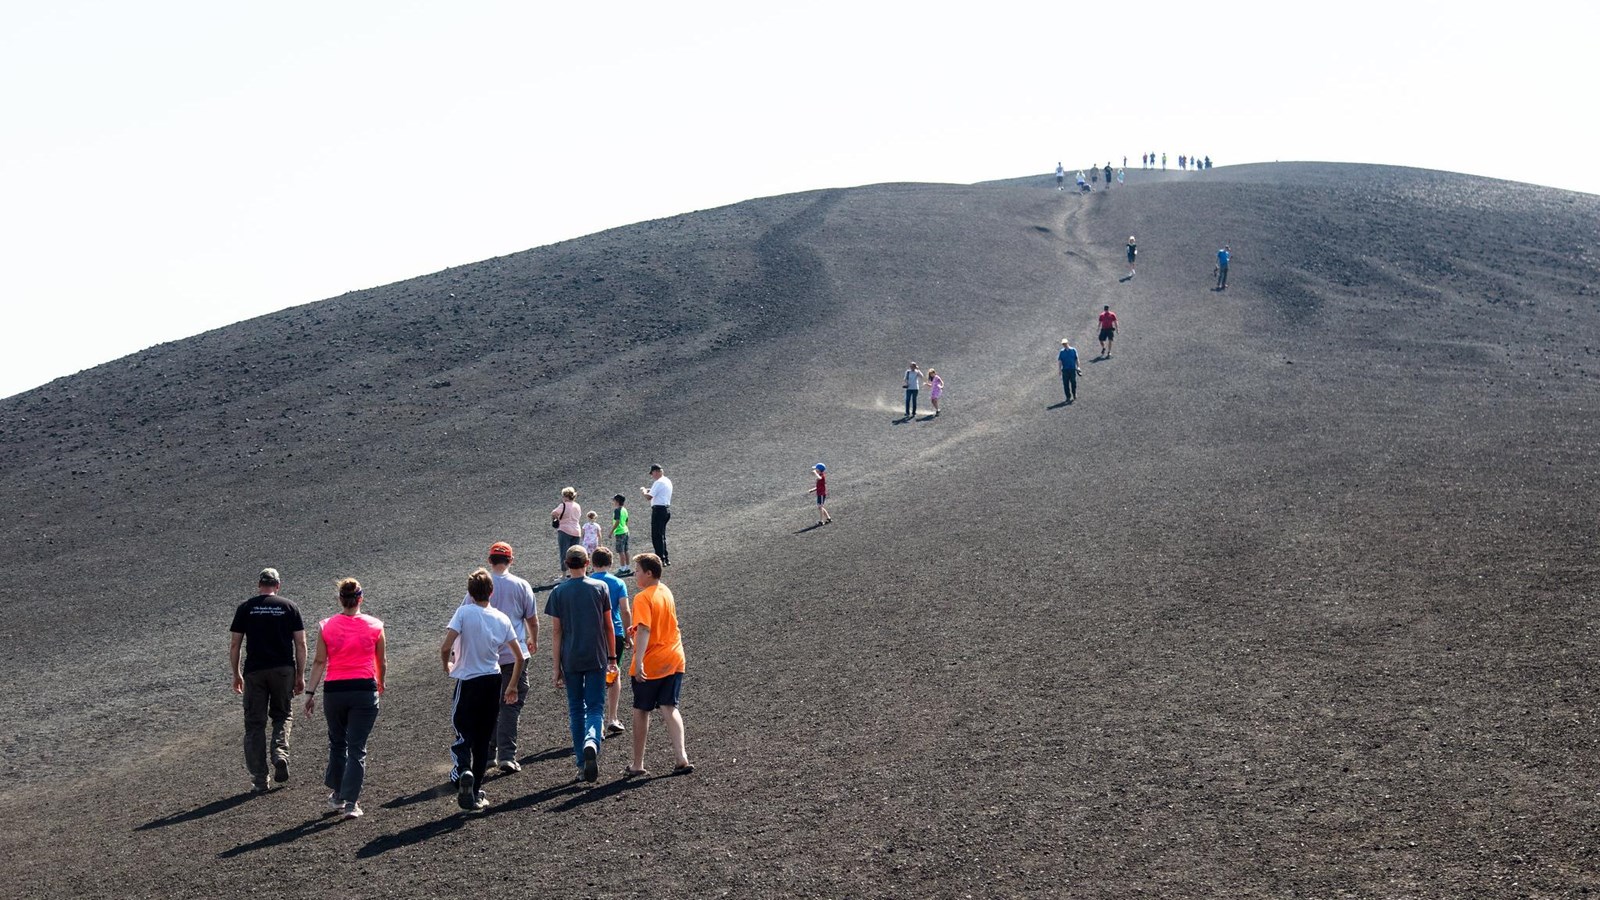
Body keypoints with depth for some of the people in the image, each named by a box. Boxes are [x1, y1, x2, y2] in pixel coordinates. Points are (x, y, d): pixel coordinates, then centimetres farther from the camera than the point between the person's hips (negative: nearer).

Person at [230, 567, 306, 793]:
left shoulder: (245, 608, 5)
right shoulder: (290, 607, 5)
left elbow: (234, 645, 3)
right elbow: (301, 644, 2)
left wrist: (236, 675, 13)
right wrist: (300, 676, 8)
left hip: (254, 671, 0)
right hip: (284, 669, 0)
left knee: (255, 723, 6)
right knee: (283, 715, 18)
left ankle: (259, 780, 4)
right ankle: (280, 753, -8)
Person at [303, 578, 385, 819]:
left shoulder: (326, 627, 0)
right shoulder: (374, 626, 1)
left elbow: (320, 662, -1)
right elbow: (382, 663, 10)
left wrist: (310, 692, 5)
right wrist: (380, 684, 28)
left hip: (334, 690, 1)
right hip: (365, 690, -1)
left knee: (337, 743, 19)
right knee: (357, 749, 2)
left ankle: (336, 796, 26)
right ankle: (350, 803, -3)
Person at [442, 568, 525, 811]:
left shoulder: (464, 612, -9)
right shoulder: (501, 618, 3)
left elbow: (446, 647, -19)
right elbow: (519, 657, 6)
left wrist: (446, 666, 2)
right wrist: (512, 687, 17)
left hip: (468, 681, -4)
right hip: (493, 681, 4)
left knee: (463, 729, 5)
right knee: (483, 739, 12)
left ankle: (465, 772, -24)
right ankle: (475, 793, 14)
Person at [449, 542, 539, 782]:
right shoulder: (521, 586, -2)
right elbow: (533, 619, 6)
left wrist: (463, 652, 12)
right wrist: (533, 641, 25)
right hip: (514, 654, -1)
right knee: (511, 705, 2)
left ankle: (487, 754, 19)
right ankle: (507, 756, -4)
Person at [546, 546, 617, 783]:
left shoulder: (558, 592, -3)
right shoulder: (600, 588, 0)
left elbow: (557, 632, -3)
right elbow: (608, 626, 4)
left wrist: (557, 668, 2)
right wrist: (612, 658, 14)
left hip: (570, 660, 0)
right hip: (597, 658, 0)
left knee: (576, 710, 11)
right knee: (595, 707, 2)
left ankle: (582, 764, 13)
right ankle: (591, 742, -29)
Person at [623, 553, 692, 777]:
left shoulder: (642, 598, -16)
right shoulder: (666, 592, 9)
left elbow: (644, 630, -27)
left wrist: (639, 662, -33)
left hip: (650, 665, -6)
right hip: (674, 659, 6)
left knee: (641, 711, 8)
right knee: (669, 709, 6)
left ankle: (637, 765, 14)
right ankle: (681, 758, -9)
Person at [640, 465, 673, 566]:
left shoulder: (658, 483, -16)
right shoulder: (668, 481, 14)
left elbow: (649, 496, -20)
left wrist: (644, 491, 0)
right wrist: (649, 490, 17)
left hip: (659, 510, -10)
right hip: (666, 509, 10)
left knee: (657, 536, -6)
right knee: (661, 536, 18)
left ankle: (660, 560, -8)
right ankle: (665, 559, 21)